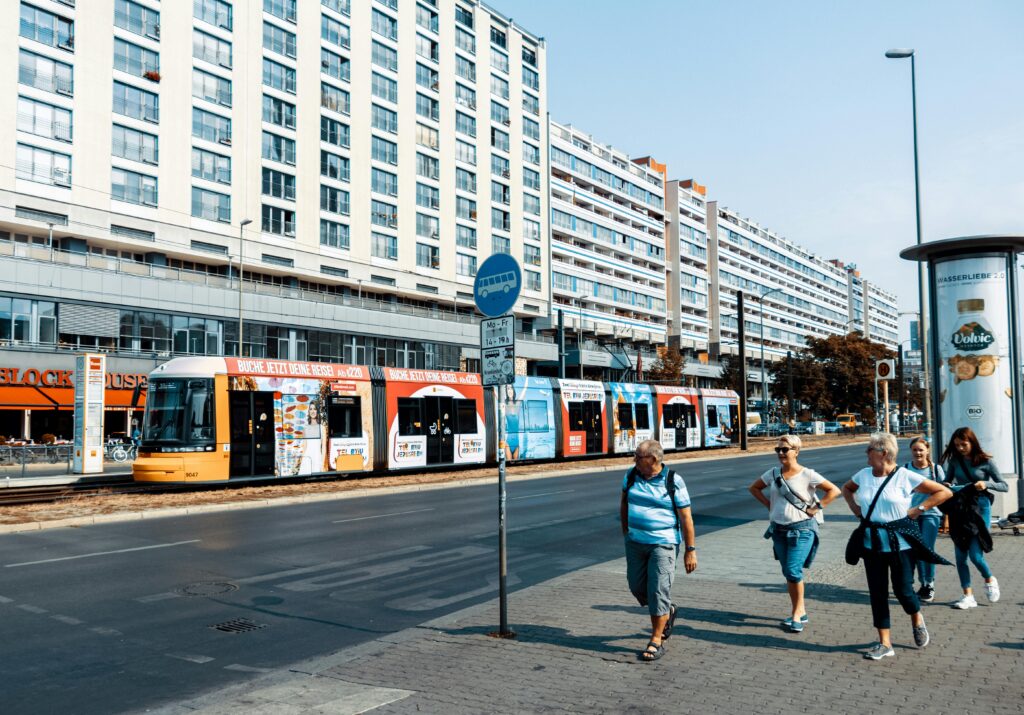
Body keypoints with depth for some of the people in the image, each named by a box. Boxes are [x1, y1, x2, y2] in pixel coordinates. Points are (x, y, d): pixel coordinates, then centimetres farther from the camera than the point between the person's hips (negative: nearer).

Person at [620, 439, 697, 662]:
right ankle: (667, 612, 39)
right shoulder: (631, 475, 0)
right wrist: (625, 530, 17)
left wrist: (690, 550, -9)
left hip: (663, 543, -5)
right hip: (635, 542, 5)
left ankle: (656, 641, 8)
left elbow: (686, 517, -9)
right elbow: (624, 502, 17)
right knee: (637, 586, 11)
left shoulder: (673, 481, -12)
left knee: (658, 590, -6)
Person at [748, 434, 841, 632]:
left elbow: (834, 490, -9)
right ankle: (800, 613, 24)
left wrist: (815, 508, -10)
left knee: (793, 571, -13)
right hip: (778, 529, 5)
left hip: (801, 529, -5)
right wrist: (769, 504, 6)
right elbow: (754, 488, 18)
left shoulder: (807, 475, -10)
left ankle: (797, 614, 4)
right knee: (788, 573, 10)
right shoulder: (773, 474, 3)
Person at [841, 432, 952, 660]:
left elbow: (945, 492, -7)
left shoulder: (905, 476, -10)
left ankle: (917, 620, 35)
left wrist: (918, 509, -9)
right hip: (871, 541, 4)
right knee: (877, 592, 4)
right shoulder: (863, 475, 4)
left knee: (903, 589, 0)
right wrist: (855, 508, 10)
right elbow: (846, 489, 26)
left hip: (899, 541, -4)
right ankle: (885, 643, 14)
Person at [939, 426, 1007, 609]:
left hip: (980, 509, -4)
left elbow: (1005, 486, -3)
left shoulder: (986, 462, -5)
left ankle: (990, 580, 24)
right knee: (960, 556, 3)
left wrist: (987, 484, -20)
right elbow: (948, 482, 14)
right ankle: (968, 596, 12)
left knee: (975, 554, -8)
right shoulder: (954, 461, 4)